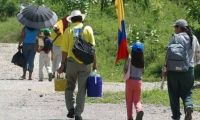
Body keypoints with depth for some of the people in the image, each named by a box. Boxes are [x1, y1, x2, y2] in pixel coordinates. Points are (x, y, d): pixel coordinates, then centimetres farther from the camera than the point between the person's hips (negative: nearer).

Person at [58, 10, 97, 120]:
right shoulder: (88, 29, 2)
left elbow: (65, 50, -1)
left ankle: (71, 108, 0)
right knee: (82, 89, 5)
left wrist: (62, 64, 6)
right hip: (85, 63, 0)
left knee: (70, 87, 15)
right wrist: (94, 64, 3)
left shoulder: (68, 30, 1)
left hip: (72, 62, 0)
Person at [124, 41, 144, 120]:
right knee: (137, 100, 9)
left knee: (129, 100, 8)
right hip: (138, 81, 2)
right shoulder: (142, 62, 0)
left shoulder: (130, 59, -9)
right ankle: (139, 110, -21)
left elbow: (125, 71, -6)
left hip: (130, 80, -2)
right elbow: (142, 72, 8)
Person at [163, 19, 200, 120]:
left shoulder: (176, 37, -4)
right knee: (187, 93, 9)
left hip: (173, 69, -3)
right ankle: (189, 107, -21)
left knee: (174, 94, 7)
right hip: (188, 70, 3)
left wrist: (165, 66, -11)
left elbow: (169, 52, -11)